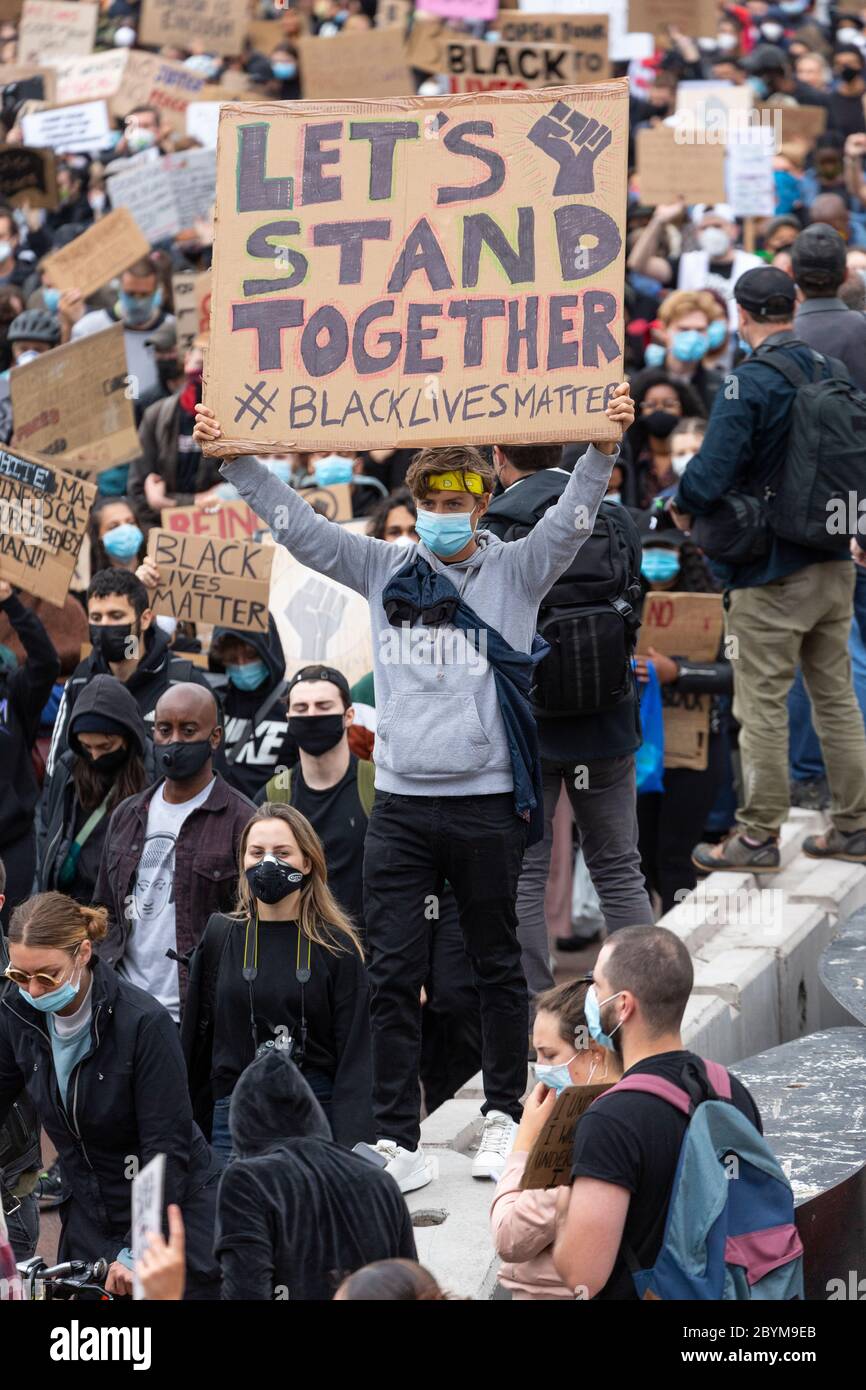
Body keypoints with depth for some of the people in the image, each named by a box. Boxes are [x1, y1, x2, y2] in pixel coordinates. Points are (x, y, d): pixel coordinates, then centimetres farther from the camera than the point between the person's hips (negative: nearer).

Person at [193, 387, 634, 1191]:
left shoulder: (515, 573, 4)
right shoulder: (384, 572, 10)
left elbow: (572, 518, -11)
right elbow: (296, 524, 8)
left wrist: (603, 448, -27)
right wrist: (231, 457, 0)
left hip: (486, 802, -2)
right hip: (400, 803, 2)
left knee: (497, 967, 10)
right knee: (392, 975, -1)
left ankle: (503, 1117, 23)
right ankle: (397, 1141, 2)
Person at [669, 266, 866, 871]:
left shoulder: (749, 385, -17)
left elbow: (709, 478, -22)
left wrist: (683, 508, -2)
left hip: (771, 576, -7)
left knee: (763, 706, 1)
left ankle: (759, 837, 6)